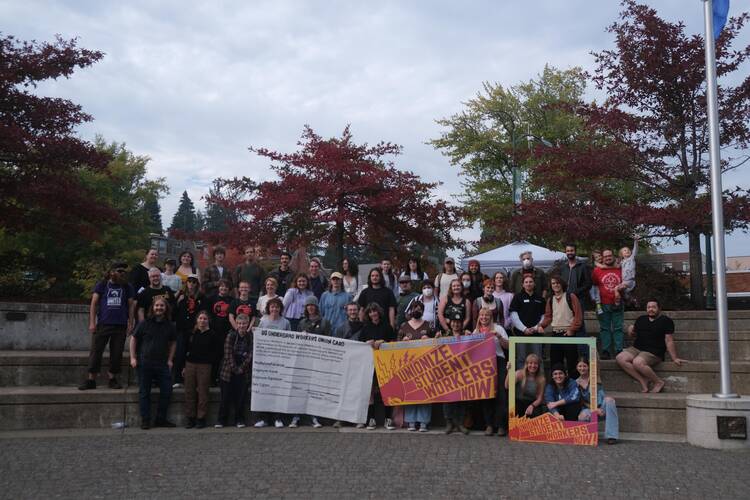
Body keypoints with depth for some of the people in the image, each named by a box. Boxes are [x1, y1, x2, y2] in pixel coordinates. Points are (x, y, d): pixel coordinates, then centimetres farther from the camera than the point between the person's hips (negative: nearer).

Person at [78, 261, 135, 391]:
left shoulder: (127, 287, 10)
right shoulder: (102, 285, 6)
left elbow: (131, 305, 9)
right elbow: (94, 303, 3)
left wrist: (131, 323, 0)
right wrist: (92, 322, -5)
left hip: (120, 325, 1)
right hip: (103, 324, -1)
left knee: (116, 354, 5)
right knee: (95, 352, -2)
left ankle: (112, 379, 16)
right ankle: (91, 380, 4)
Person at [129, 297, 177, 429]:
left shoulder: (169, 326, 7)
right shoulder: (145, 323, -1)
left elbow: (173, 342, 16)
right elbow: (133, 339, 4)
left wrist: (170, 359, 8)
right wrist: (133, 357, -2)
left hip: (162, 364, 3)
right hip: (145, 362, -3)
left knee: (167, 391, 0)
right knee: (144, 392, 3)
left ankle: (161, 419, 13)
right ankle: (145, 420, 11)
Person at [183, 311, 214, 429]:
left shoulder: (211, 335, 0)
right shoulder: (191, 333, 10)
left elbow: (214, 353, 0)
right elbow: (186, 349, 12)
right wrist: (184, 366, 8)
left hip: (204, 366, -4)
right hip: (190, 365, 4)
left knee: (202, 393, -2)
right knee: (189, 392, 4)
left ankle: (201, 418, 6)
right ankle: (190, 418, 12)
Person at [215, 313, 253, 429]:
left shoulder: (251, 337, 0)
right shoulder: (231, 335, -4)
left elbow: (250, 354, -3)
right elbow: (228, 354, -8)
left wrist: (241, 368, -9)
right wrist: (234, 368, -11)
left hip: (243, 372, 1)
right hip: (229, 371, -1)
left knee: (241, 397, 3)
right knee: (226, 397, 3)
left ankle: (239, 420, 14)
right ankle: (221, 420, 12)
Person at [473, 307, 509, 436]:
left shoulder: (498, 328, 6)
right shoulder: (476, 331, 16)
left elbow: (507, 346, 1)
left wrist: (499, 337, -15)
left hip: (497, 361, -3)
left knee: (500, 393, -10)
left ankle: (501, 425, -6)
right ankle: (489, 425, 5)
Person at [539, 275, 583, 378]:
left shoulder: (570, 297, -2)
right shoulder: (550, 300, 13)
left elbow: (578, 315, -6)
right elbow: (548, 316, 13)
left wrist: (572, 329, -11)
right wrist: (541, 325, -4)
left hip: (568, 333, -5)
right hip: (555, 334, 5)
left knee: (572, 361, -2)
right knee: (555, 361, 6)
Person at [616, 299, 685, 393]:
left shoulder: (666, 321, 1)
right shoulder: (641, 319, 18)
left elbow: (669, 341, -4)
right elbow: (634, 334, 30)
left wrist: (674, 359, -10)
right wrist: (630, 332, 5)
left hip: (653, 353, -6)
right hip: (636, 348, 6)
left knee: (637, 362, -36)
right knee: (620, 358, -21)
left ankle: (658, 382, -14)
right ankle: (642, 380, -16)